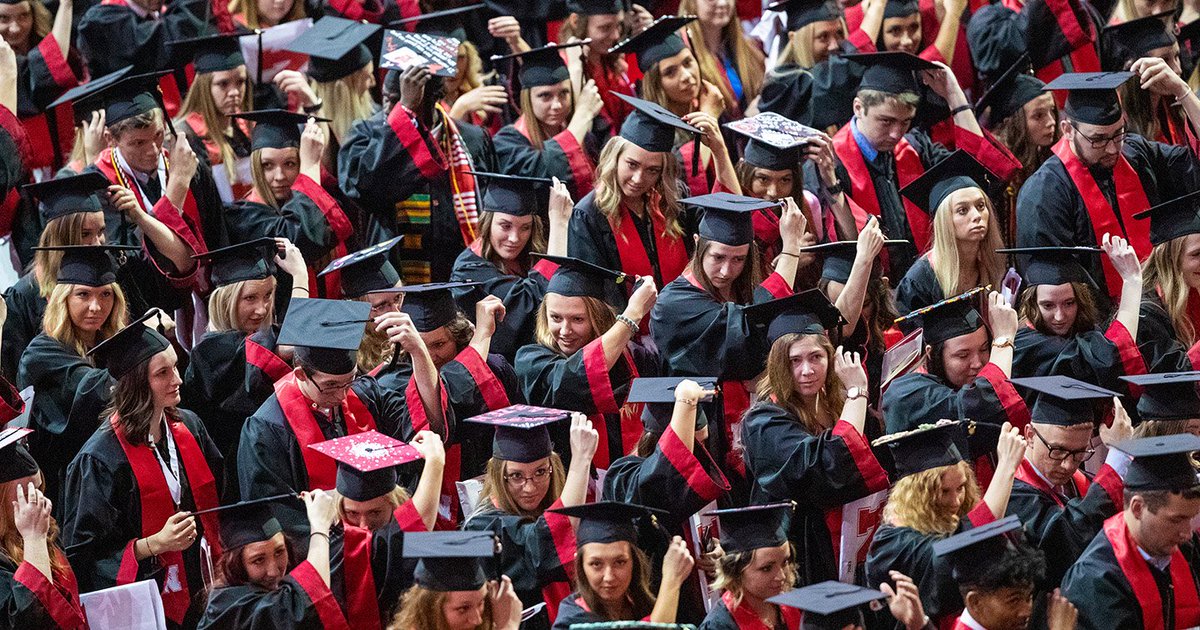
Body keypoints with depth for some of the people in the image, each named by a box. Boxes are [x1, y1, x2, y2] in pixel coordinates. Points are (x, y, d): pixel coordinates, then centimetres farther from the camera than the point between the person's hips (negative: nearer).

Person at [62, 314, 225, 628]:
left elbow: (215, 502, 16)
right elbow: (86, 552, -14)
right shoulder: (101, 458, -17)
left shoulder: (188, 426, 3)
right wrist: (156, 544, -24)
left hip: (204, 588, 6)